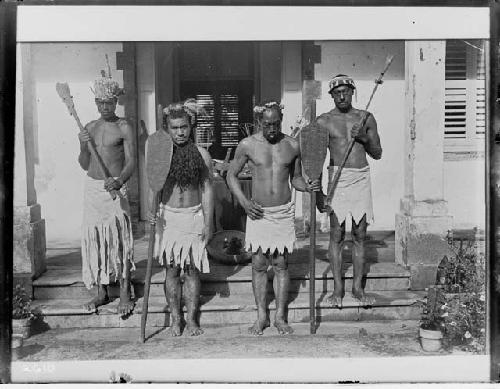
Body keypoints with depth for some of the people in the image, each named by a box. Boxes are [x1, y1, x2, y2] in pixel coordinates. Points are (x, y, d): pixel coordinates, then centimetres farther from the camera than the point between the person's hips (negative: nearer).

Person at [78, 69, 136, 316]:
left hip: (115, 189, -5)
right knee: (94, 239, 8)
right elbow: (84, 165, 12)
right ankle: (102, 292, 19)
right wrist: (83, 147, -8)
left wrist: (120, 180, -30)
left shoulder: (124, 128, -4)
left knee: (120, 240, -4)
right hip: (92, 187, 5)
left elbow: (131, 162, -11)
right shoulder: (90, 127, 10)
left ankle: (125, 294, 5)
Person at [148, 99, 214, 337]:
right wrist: (151, 210, -14)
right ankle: (175, 319, 19)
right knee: (172, 270, 6)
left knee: (192, 270, 5)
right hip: (168, 216, 0)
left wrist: (208, 223, -1)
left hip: (194, 216, 0)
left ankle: (191, 319, 17)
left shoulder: (201, 154, 0)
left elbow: (207, 190, 2)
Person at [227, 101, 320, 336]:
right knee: (259, 265, 5)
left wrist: (307, 186, -9)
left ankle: (280, 317, 15)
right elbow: (231, 175, 6)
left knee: (281, 265, 6)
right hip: (258, 212, -1)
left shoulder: (292, 145, 2)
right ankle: (261, 316, 16)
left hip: (284, 211, 1)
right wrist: (243, 201, -6)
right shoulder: (247, 145, -4)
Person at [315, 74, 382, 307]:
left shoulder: (366, 118, 10)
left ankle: (358, 287, 13)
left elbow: (377, 154, 13)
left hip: (362, 178, 2)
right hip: (337, 178, -2)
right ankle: (338, 288, 7)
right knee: (336, 234, -2)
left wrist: (365, 138, -6)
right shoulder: (324, 121, 3)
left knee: (359, 235, 5)